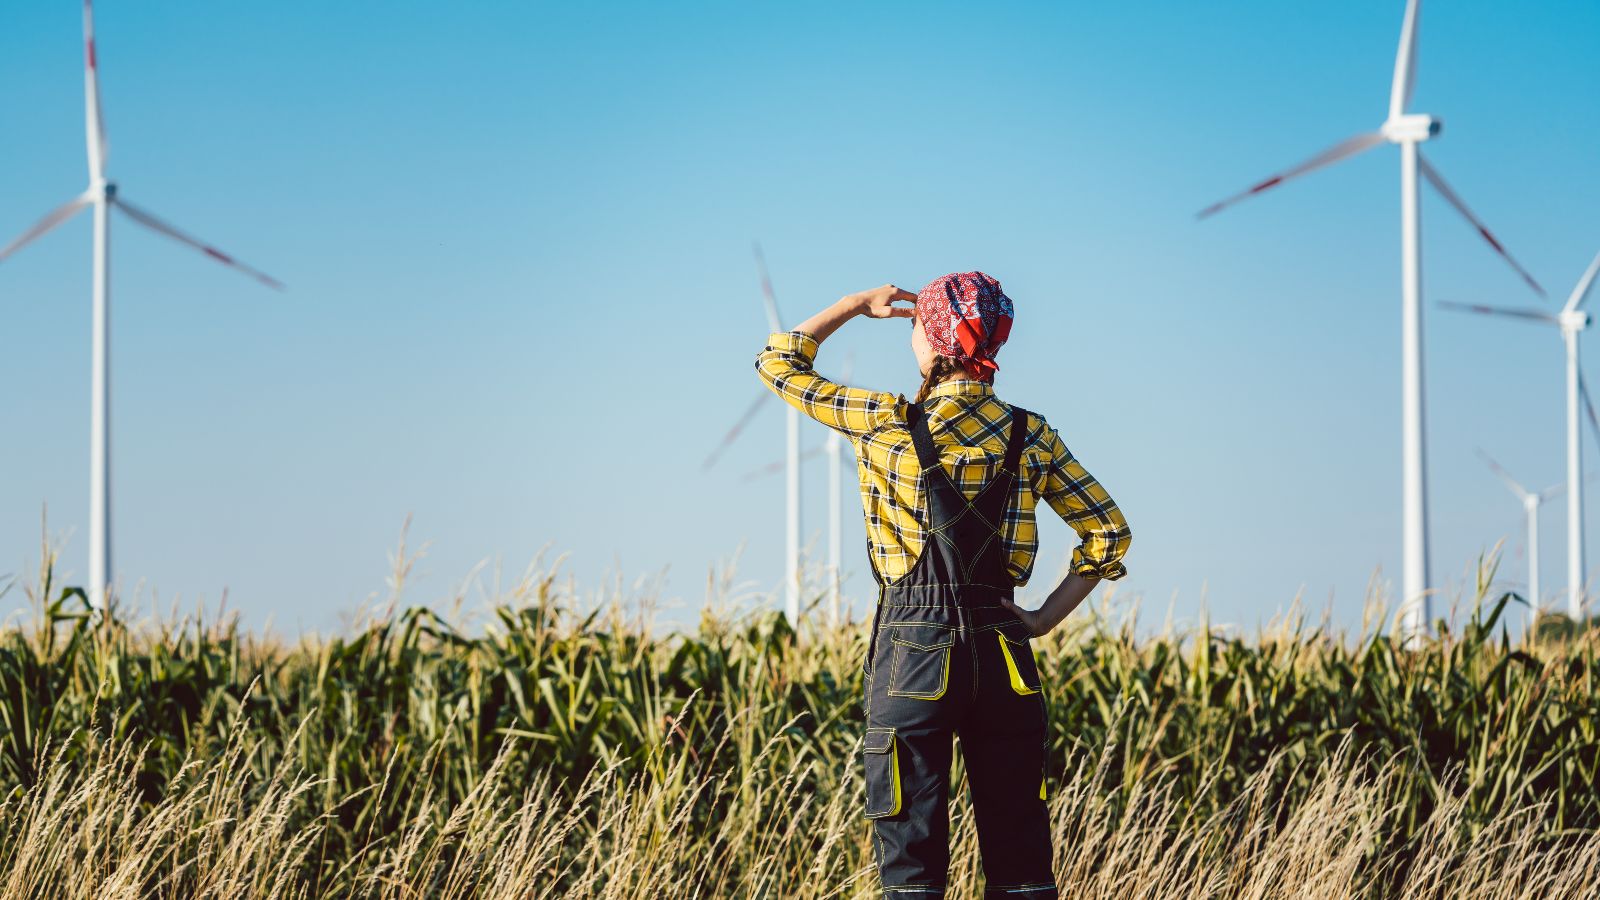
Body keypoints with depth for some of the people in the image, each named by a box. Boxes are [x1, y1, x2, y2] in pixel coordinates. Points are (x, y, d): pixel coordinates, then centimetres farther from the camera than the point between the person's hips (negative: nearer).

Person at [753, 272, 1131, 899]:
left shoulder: (889, 424, -6)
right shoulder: (1032, 435, 4)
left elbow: (778, 361, 6)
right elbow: (1109, 532, 4)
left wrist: (857, 305, 16)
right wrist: (1045, 618, 8)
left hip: (915, 644, -3)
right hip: (1003, 651, 3)